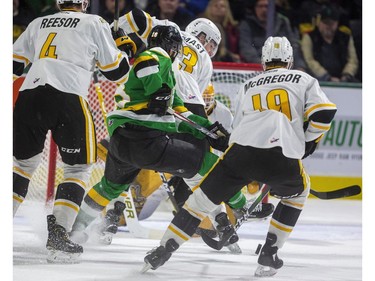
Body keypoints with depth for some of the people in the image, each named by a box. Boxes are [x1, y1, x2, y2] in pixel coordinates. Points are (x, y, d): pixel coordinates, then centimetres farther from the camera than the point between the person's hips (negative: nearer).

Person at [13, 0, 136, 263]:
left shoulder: (38, 24, 25)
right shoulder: (94, 24, 13)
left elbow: (12, 64, 24)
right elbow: (117, 72, 14)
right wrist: (123, 46, 30)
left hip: (29, 94, 4)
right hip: (68, 98, -4)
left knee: (24, 162, 22)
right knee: (79, 168, 10)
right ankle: (58, 234, -4)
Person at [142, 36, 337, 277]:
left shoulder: (248, 86, 29)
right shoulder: (304, 80, 20)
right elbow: (324, 112, 3)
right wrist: (308, 143, 20)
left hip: (242, 149, 2)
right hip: (283, 157, -2)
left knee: (202, 199, 14)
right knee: (298, 191, 29)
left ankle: (162, 253, 10)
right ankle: (269, 255, 21)